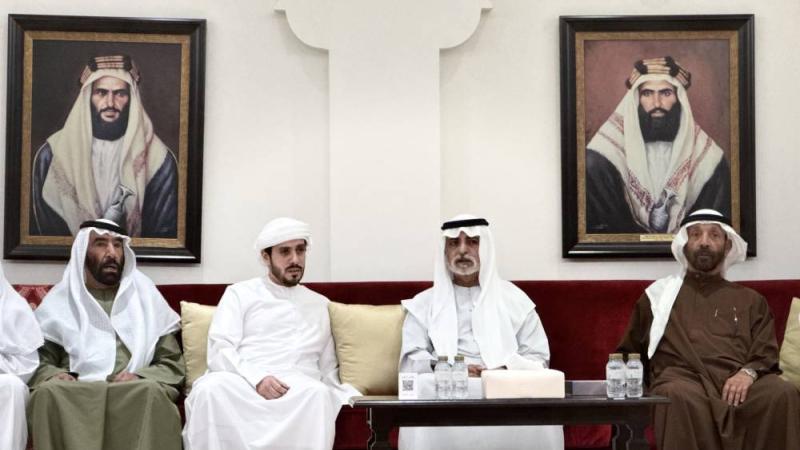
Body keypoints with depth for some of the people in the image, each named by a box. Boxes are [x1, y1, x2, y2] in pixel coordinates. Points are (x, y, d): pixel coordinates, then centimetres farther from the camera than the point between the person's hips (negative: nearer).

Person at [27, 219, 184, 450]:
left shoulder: (146, 297, 17)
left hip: (136, 394, 0)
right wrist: (54, 376, -10)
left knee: (151, 391, -35)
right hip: (73, 396, 0)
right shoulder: (59, 301, 18)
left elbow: (174, 365, 13)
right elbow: (38, 361, 14)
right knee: (50, 392, -33)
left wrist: (140, 377, -8)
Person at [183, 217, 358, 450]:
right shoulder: (240, 293, 16)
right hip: (242, 384, -1)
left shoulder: (319, 304, 25)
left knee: (318, 394, -35)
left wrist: (346, 395, 0)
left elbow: (328, 368, 24)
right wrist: (257, 378, -17)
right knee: (212, 387, -37)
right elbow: (219, 352, 2)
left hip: (300, 389, 2)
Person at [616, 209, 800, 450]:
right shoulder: (659, 293, 25)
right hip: (681, 376, -1)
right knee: (681, 396, -39)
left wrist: (749, 372, -11)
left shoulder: (751, 300, 26)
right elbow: (627, 355, 28)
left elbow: (766, 352, 12)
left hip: (737, 381, 2)